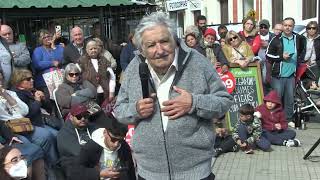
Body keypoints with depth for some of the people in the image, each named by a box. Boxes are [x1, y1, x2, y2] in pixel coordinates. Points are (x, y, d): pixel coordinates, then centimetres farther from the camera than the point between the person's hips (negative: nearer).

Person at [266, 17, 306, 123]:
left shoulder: (298, 39, 7)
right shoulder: (276, 40, -2)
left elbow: (303, 51, 27)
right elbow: (268, 55, -1)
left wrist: (299, 61, 15)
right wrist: (281, 57, -11)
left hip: (291, 75, 3)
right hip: (278, 75, -3)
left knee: (290, 99, 9)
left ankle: (288, 119, 20)